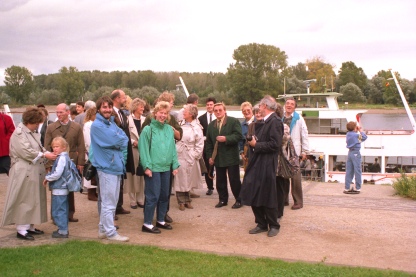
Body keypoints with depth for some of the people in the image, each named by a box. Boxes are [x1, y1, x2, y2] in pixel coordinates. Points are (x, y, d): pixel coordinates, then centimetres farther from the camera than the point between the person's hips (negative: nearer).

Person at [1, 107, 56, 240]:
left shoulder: (32, 133, 16)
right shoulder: (19, 134, -13)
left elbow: (39, 149, 18)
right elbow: (27, 152, -21)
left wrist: (48, 153, 0)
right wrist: (44, 155, -19)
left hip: (34, 173, 9)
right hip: (24, 173, -9)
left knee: (33, 200, 13)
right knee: (24, 201, -3)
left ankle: (29, 226, 22)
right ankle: (21, 230, 5)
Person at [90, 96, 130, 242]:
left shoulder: (112, 123, 16)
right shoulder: (97, 125, -11)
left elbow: (125, 138, 8)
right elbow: (114, 141, -20)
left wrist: (119, 141, -10)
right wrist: (121, 141, -2)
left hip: (116, 166, 9)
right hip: (106, 167, -9)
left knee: (109, 201, 16)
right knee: (108, 202, -3)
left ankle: (104, 229, 26)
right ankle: (110, 232, 4)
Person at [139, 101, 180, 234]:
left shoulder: (169, 129, 10)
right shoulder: (148, 129, -7)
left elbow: (173, 148, 11)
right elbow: (143, 149, -10)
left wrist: (175, 165, 5)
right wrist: (147, 166, -15)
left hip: (166, 168, 6)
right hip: (153, 168, -6)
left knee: (165, 195, 13)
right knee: (153, 196, -4)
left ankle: (160, 220, 27)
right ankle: (147, 224, 6)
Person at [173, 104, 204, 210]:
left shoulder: (196, 128, -3)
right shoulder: (180, 124, 6)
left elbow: (199, 144, -3)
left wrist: (195, 156, -7)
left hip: (190, 157, -2)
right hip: (178, 155, 2)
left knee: (188, 179, 8)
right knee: (180, 179, 4)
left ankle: (187, 200, 22)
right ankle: (182, 201, 14)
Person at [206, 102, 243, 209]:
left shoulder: (234, 121, -4)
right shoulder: (211, 125, 13)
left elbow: (238, 136, -13)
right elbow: (209, 142, 13)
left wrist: (226, 139, -23)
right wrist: (210, 156, 6)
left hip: (231, 157, -5)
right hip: (218, 157, 5)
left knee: (234, 180, 0)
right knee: (220, 180, 9)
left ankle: (239, 200, 10)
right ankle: (223, 199, 20)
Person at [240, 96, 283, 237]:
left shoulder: (275, 121, -13)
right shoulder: (264, 122, 14)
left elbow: (275, 144, -21)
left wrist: (256, 144, -14)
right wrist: (253, 141, -2)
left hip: (267, 165, -8)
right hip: (257, 163, 9)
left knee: (268, 197, 2)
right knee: (253, 195, 10)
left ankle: (273, 225, 19)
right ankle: (261, 224, 23)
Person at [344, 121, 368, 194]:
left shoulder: (348, 134, 6)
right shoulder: (356, 135, -14)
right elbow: (364, 137, -3)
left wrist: (358, 131, 11)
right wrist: (360, 131, 6)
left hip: (350, 152, 7)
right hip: (355, 153, -7)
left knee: (349, 171, 9)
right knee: (357, 171, 2)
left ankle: (347, 188, 11)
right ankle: (357, 188, 7)